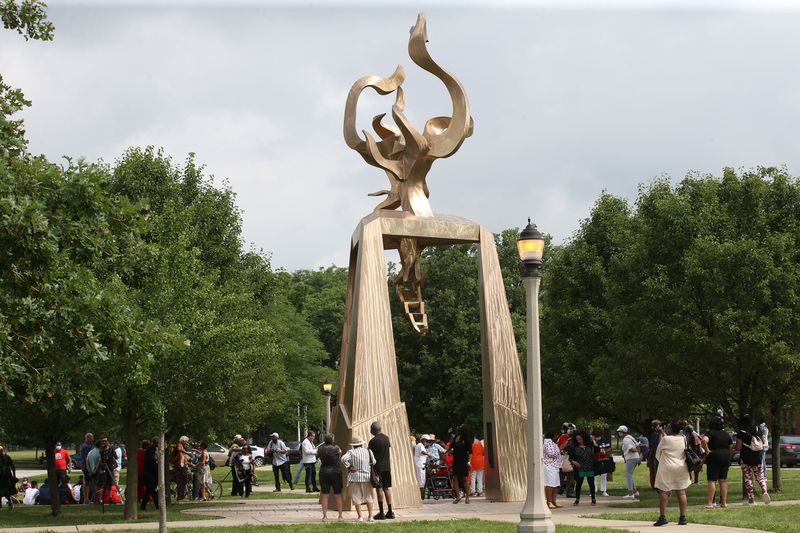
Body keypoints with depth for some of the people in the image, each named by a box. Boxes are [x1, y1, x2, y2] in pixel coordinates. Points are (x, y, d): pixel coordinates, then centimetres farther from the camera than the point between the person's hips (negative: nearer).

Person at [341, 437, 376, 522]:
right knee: (368, 496, 13)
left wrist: (348, 467, -10)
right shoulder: (368, 451, 2)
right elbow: (373, 462, 2)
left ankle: (360, 517, -1)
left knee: (357, 497, 4)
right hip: (367, 477, 3)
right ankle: (370, 516, 11)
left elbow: (344, 459, -21)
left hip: (355, 477, -3)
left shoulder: (351, 452, -6)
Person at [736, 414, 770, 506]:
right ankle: (764, 491, -13)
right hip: (758, 458, 3)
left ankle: (751, 499, 4)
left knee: (748, 479, 5)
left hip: (746, 459, -3)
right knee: (760, 476, 13)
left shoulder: (741, 433, -12)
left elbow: (738, 448, -13)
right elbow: (763, 443, 11)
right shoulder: (758, 430, 1)